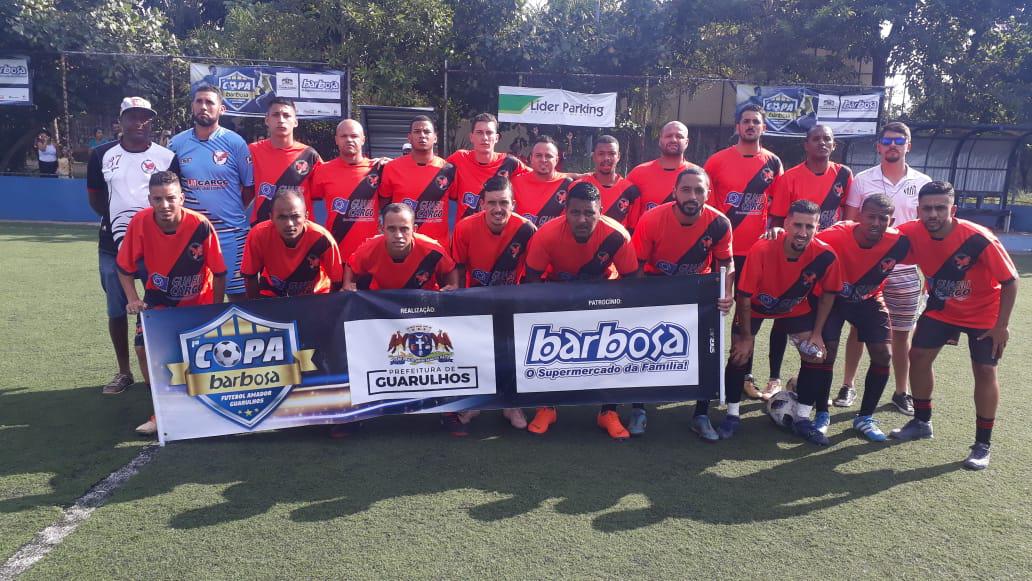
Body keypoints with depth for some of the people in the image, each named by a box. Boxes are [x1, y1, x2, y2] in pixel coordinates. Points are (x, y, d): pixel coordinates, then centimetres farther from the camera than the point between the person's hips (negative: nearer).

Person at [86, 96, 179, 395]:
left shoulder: (167, 157, -1)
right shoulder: (102, 155, 4)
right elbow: (95, 197, 13)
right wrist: (116, 219, 5)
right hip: (113, 244, 2)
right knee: (116, 309, 10)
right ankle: (123, 371, 24)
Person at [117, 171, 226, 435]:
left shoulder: (200, 225, -28)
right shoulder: (140, 223, -21)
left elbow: (219, 272, -17)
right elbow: (125, 268, -5)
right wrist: (133, 299, -17)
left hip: (199, 301, -2)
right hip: (159, 298, 2)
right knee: (144, 348, -11)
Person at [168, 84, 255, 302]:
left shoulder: (235, 143, -3)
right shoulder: (176, 144, 5)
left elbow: (250, 187, 3)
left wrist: (230, 211, 5)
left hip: (231, 232, -2)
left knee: (239, 293, 2)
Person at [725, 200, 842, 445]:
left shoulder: (825, 256, -27)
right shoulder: (761, 250, -35)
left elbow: (828, 293, -6)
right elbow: (744, 296, -24)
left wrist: (816, 333, -7)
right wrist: (746, 337, -17)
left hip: (796, 309, 3)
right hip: (756, 306, -2)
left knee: (816, 355, -5)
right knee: (740, 355, -10)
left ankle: (802, 418, 11)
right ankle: (732, 415, 8)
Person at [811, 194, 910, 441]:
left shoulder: (898, 243, -25)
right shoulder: (836, 236, -33)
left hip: (869, 299, 3)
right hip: (833, 297, -3)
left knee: (883, 355, -4)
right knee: (827, 352, -11)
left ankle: (865, 418, 14)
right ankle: (822, 414, 10)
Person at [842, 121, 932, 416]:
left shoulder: (923, 183, 4)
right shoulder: (862, 180, 0)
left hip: (905, 271, 1)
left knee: (901, 334, 9)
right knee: (858, 329, 7)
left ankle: (901, 393, 23)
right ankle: (847, 385, 19)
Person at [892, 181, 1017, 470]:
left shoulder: (979, 239, -30)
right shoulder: (912, 234, -21)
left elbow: (1010, 281, -19)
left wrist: (1001, 325, -18)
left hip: (983, 314, -4)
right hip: (941, 309, 4)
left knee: (984, 371, -5)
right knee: (918, 356, 1)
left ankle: (983, 444, 8)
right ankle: (922, 422, 21)